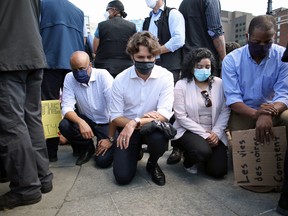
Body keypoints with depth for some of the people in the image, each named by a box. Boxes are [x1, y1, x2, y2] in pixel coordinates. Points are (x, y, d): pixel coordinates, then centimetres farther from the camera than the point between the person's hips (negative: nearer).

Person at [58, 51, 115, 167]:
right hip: (86, 120, 4)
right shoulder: (69, 78, -9)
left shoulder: (103, 75, -19)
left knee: (103, 160, -19)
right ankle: (87, 148, 4)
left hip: (106, 123, -3)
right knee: (64, 126, -26)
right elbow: (67, 107, -15)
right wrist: (81, 122, -37)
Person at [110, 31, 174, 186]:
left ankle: (153, 163, 2)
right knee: (122, 176, -11)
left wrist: (135, 122, -33)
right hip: (127, 127, 1)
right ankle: (136, 150, 25)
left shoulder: (165, 77, -13)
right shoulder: (120, 80, -10)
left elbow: (164, 114, -21)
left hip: (154, 127, -1)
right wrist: (135, 123, -25)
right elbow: (115, 117, -8)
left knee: (159, 138, -37)